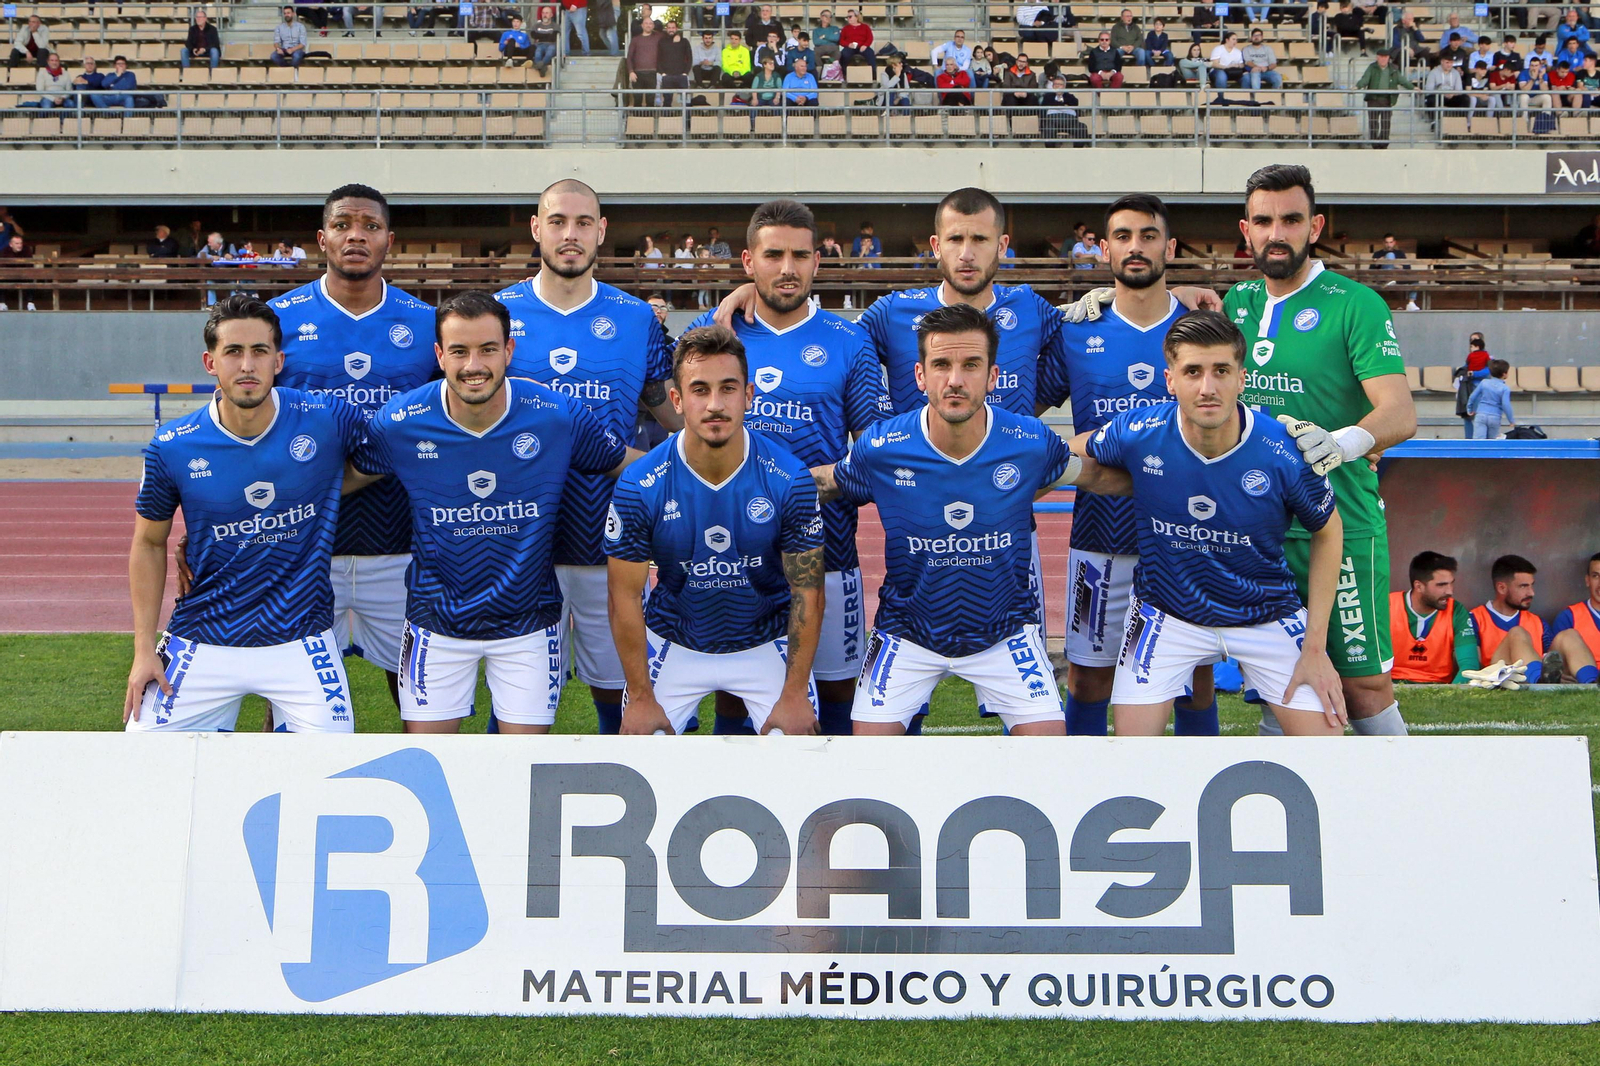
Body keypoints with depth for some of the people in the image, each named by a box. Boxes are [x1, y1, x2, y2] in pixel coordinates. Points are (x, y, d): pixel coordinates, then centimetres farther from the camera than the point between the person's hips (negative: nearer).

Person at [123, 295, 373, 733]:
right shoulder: (172, 448, -7)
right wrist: (144, 650, 3)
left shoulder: (328, 421, -10)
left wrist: (324, 491, -3)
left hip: (300, 642, -1)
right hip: (201, 643, 1)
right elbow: (149, 544, 6)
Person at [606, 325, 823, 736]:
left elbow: (808, 593, -10)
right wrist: (641, 697, -8)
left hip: (769, 645, 0)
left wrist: (795, 694, -11)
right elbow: (626, 597, -10)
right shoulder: (637, 488, -18)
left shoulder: (790, 480, -18)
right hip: (673, 646, 0)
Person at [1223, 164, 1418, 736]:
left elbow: (1400, 414, -16)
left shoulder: (1355, 304, -7)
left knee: (1363, 685, -1)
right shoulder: (1237, 302, 9)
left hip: (1340, 524, -5)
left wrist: (1343, 441, -38)